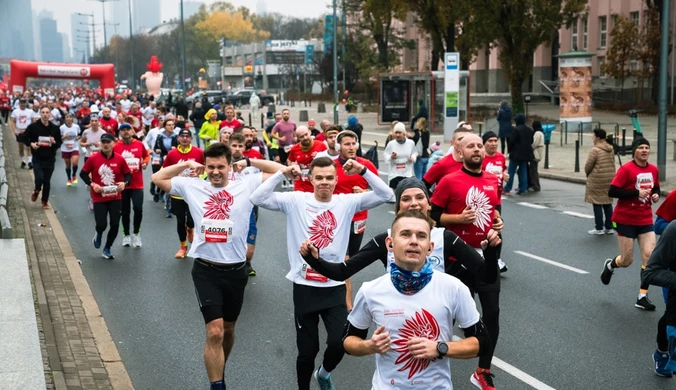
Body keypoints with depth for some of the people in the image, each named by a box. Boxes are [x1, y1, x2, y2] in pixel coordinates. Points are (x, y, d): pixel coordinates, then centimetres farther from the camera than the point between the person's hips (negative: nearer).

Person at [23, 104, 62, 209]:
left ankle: (45, 201, 24)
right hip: (37, 159, -2)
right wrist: (31, 144, -16)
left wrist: (54, 142, -15)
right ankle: (36, 192, 18)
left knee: (47, 181, 7)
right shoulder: (33, 126, -5)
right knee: (39, 178, -15)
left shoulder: (55, 128, 1)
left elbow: (59, 143, 8)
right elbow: (24, 138, 2)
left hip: (50, 159, 2)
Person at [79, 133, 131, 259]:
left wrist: (124, 183, -16)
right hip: (99, 198, -2)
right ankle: (98, 234, 30)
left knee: (115, 225, 1)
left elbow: (128, 174, 4)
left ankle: (107, 249, 23)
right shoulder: (93, 158, -8)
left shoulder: (120, 159, -5)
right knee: (101, 224, -9)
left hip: (115, 198, 2)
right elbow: (83, 174, 1)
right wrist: (92, 184, -14)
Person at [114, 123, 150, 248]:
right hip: (123, 184, 0)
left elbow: (146, 155, 18)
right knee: (125, 211, 9)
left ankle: (136, 233, 14)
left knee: (138, 208, -8)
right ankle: (126, 234, 27)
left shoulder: (139, 144, 0)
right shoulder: (116, 147, -6)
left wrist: (145, 163, -1)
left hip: (137, 184, 1)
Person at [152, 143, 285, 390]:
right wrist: (186, 165, 3)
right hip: (206, 270, -2)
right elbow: (157, 178, 11)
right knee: (215, 332, -11)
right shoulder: (192, 186, 0)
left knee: (228, 329, 20)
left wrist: (248, 162, 0)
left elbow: (281, 171, 0)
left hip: (236, 270, 2)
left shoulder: (247, 185, -3)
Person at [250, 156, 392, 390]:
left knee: (339, 343, -8)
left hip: (335, 288, 1)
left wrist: (363, 171, -17)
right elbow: (258, 199, -12)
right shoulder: (295, 201, -4)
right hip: (305, 287, -1)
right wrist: (282, 174, -19)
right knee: (307, 350, 7)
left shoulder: (347, 202, 0)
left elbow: (385, 195, -6)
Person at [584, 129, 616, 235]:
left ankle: (599, 228, 4)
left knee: (597, 204, 1)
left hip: (597, 180, -7)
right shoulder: (611, 149, 7)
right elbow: (612, 163, 11)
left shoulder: (595, 150, -15)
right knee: (608, 203, 13)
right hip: (610, 179, 7)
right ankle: (609, 227, 17)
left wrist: (588, 174, 8)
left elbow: (588, 166, -11)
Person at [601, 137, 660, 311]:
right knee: (627, 260, 3)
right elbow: (612, 192, -19)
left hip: (645, 220, 5)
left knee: (649, 256, -5)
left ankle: (642, 296, 5)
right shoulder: (626, 169, -15)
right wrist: (636, 193, -25)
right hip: (625, 220, -5)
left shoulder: (653, 169, 2)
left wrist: (656, 195, -3)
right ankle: (610, 265, 39)